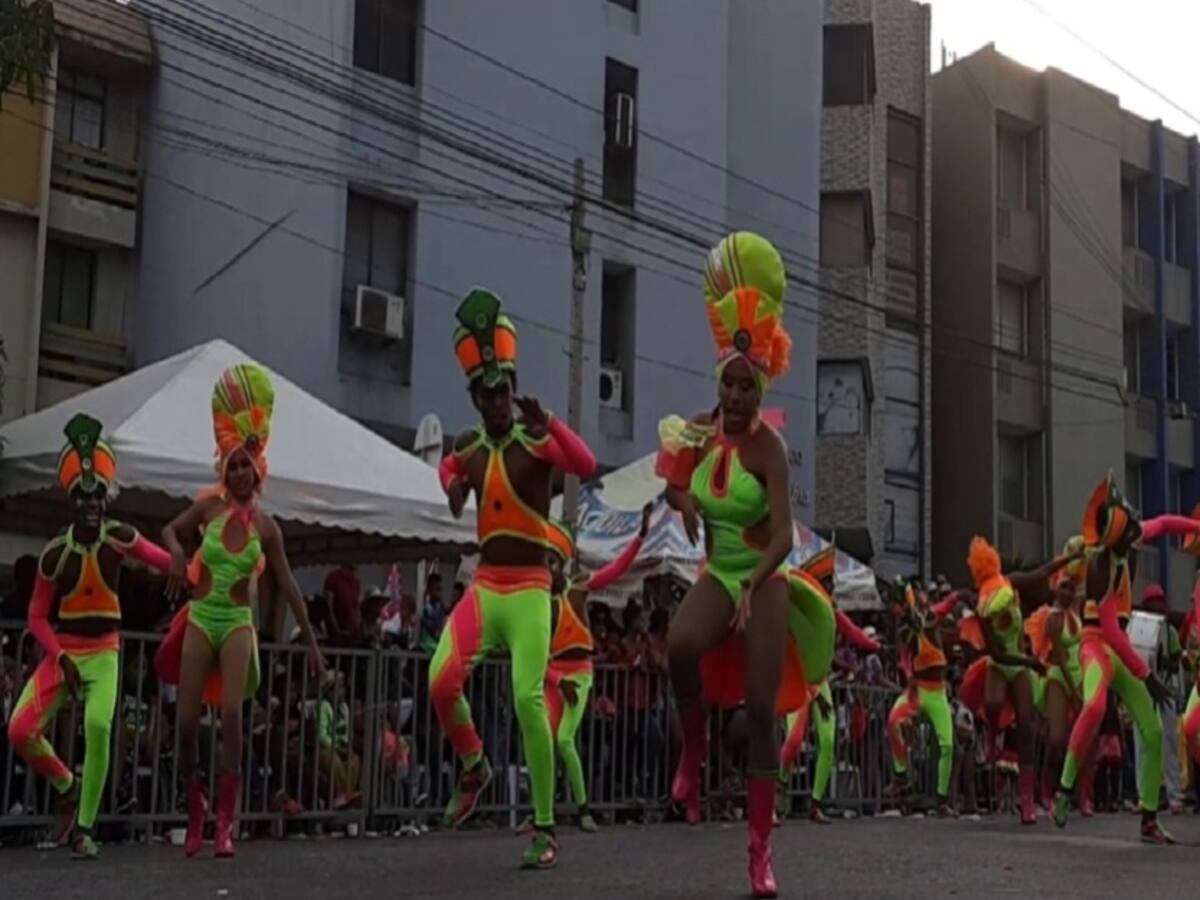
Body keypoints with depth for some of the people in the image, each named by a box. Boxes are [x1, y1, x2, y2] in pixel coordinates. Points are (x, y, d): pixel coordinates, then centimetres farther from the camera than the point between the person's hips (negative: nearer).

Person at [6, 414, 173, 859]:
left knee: (98, 726, -26)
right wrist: (60, 657, -15)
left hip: (104, 652, -1)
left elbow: (165, 561, -8)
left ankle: (84, 829, -11)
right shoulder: (55, 552, -9)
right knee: (20, 732, -14)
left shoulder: (119, 538, -8)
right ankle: (68, 787, 17)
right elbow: (37, 616, -4)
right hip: (62, 651, 1)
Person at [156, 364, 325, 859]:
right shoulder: (210, 506, -2)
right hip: (200, 620, 1)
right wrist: (177, 554, -10)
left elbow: (288, 587, 2)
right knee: (187, 720, -3)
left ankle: (225, 823, -17)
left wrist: (311, 641, 2)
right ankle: (195, 809, 19)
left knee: (232, 711, -20)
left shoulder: (266, 527, -2)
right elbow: (170, 530, 15)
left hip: (238, 624, -1)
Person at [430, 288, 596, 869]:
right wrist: (452, 483, 12)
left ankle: (545, 829, -6)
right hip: (484, 585, 5)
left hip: (529, 588, -5)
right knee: (441, 681, -16)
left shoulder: (536, 440, -6)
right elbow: (450, 465, 36)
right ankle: (473, 767, 14)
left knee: (529, 698, -15)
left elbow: (586, 465, -27)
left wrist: (547, 424, -41)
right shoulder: (469, 446, 11)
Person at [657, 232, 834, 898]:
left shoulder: (768, 446, -15)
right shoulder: (700, 433, -1)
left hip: (765, 582, -3)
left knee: (762, 710, -6)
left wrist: (752, 588, -40)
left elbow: (783, 536, -25)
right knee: (679, 645, -32)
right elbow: (677, 487, 21)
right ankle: (693, 750, -6)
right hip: (716, 575, 3)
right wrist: (680, 496, -3)